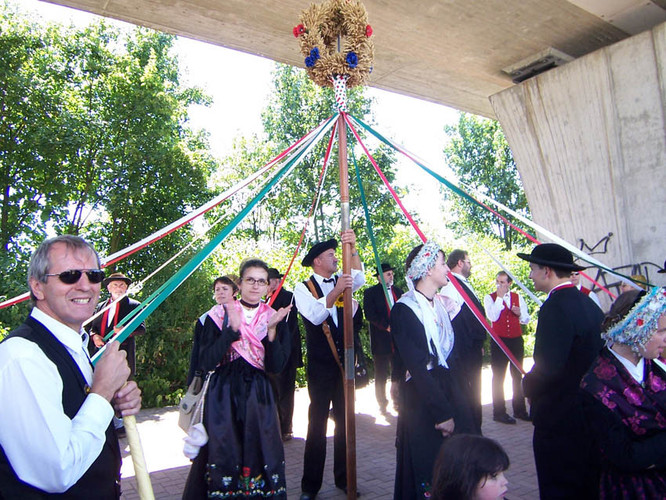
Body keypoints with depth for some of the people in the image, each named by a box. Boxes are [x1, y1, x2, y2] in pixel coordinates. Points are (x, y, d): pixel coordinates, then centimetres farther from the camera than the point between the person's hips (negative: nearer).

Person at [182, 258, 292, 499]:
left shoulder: (273, 318, 3)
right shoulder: (219, 314, -3)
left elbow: (276, 366, -6)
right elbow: (206, 362, -13)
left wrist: (271, 330, -17)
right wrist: (233, 330, -20)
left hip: (258, 397, 2)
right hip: (223, 397, -1)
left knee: (260, 455, 3)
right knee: (222, 454, 2)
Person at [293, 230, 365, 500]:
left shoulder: (340, 280, 8)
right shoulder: (303, 288, -6)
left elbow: (359, 278, -13)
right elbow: (315, 316, -23)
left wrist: (353, 249, -26)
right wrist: (336, 291, -36)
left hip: (344, 361, 5)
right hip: (320, 366, -4)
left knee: (344, 420, 11)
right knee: (317, 422, 3)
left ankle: (343, 478, 24)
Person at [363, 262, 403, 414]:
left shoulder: (398, 291, 13)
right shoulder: (371, 292, -2)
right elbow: (370, 315, -11)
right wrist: (386, 326, -16)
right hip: (381, 340, -4)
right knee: (381, 374, 5)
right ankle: (382, 404, 18)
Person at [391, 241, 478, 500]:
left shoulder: (443, 303, 8)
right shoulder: (404, 309, -16)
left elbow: (451, 352, 11)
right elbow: (417, 366, -19)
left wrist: (458, 404, 7)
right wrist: (441, 412, -18)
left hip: (450, 390, 7)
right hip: (421, 398, -7)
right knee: (428, 472, 5)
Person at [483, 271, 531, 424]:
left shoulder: (518, 297, 8)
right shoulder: (490, 298, -3)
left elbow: (526, 320, 12)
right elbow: (492, 317, -19)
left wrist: (520, 313, -9)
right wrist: (500, 297, -17)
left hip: (516, 340, 4)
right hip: (499, 341, -4)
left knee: (518, 376, 12)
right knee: (499, 377, 2)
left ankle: (519, 410, 24)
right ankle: (499, 412, 9)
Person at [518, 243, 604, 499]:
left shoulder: (556, 307, -22)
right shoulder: (587, 303, 6)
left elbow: (548, 366, -28)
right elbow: (594, 355, 12)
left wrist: (528, 386, -8)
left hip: (559, 418, -9)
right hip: (588, 411, 9)